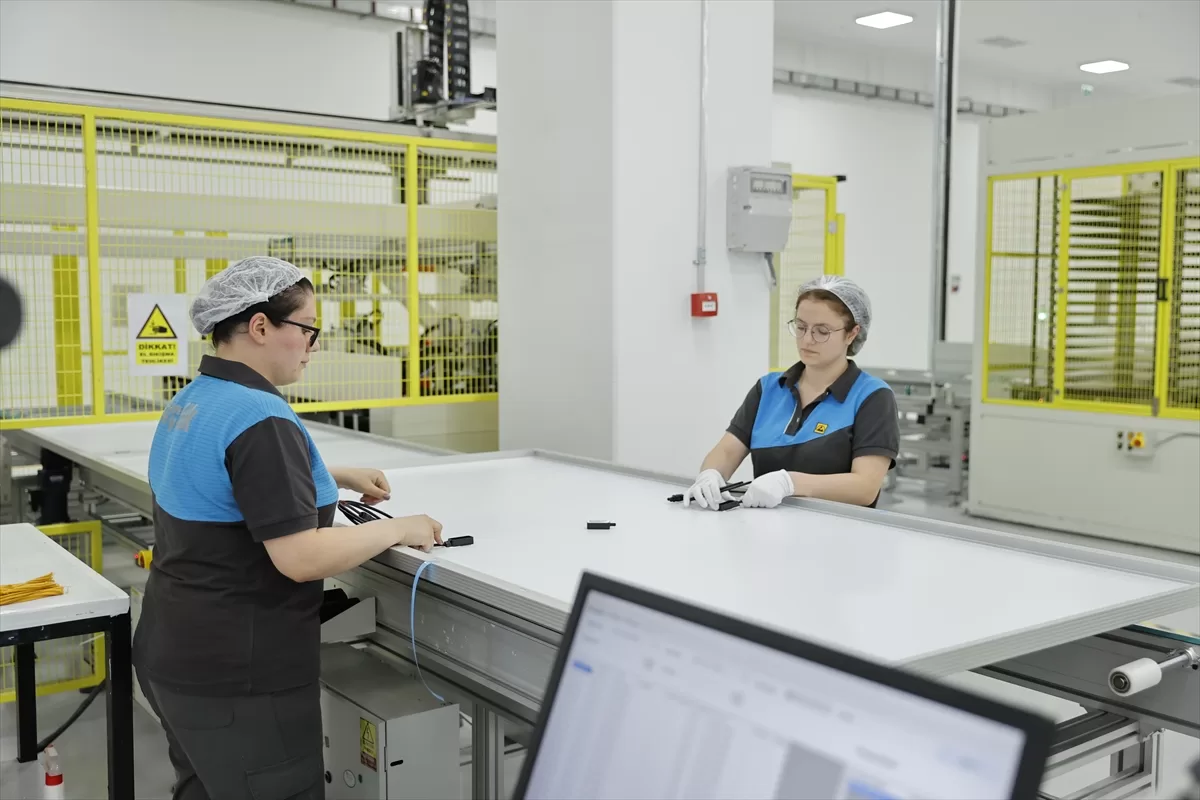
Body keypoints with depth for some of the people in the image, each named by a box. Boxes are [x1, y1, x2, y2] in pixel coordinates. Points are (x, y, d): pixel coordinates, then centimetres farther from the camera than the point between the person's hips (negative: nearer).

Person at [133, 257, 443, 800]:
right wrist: (398, 529, -15)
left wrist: (334, 478, 19)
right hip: (237, 673, -10)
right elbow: (301, 558, -27)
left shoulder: (192, 401, 8)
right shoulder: (259, 418, -23)